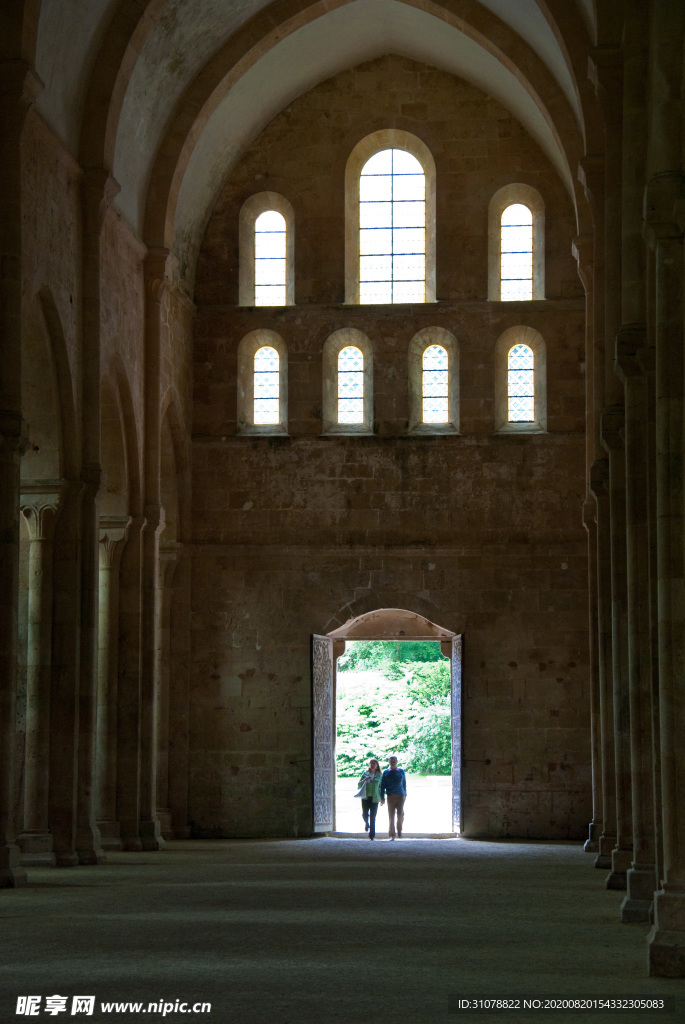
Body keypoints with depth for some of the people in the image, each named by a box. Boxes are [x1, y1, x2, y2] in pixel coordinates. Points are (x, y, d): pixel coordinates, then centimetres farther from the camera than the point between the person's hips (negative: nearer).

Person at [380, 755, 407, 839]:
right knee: (391, 815, -1)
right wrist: (382, 798, 0)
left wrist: (405, 794, 18)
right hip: (391, 797, 0)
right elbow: (382, 785, 6)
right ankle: (392, 835, 5)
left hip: (400, 796, 0)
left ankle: (399, 831, 10)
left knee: (400, 814, -12)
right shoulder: (386, 772, 7)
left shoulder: (401, 771, 10)